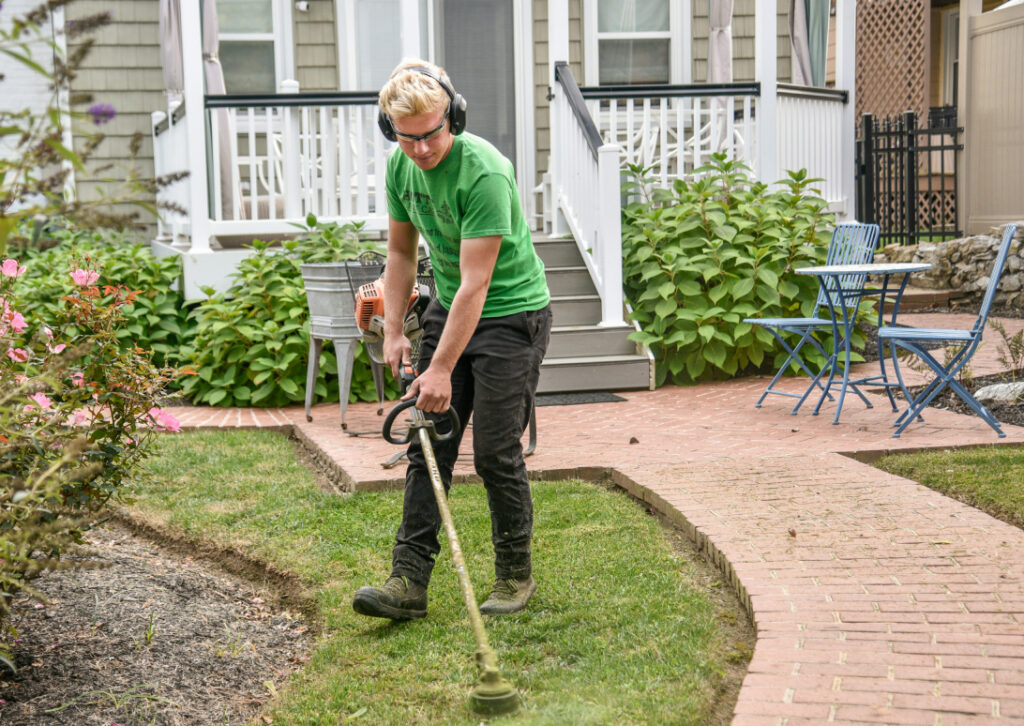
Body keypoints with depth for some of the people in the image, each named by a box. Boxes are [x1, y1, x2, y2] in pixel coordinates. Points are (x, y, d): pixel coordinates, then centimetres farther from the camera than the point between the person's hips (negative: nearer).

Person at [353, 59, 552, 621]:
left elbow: (475, 283, -27)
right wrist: (393, 330, 3)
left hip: (511, 314, -7)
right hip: (447, 309, 7)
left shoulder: (484, 172, -27)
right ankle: (409, 580, 3)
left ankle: (515, 575, 13)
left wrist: (441, 369, -26)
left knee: (496, 451, -6)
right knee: (428, 444, 1)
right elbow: (401, 252, 11)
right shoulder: (401, 166, -3)